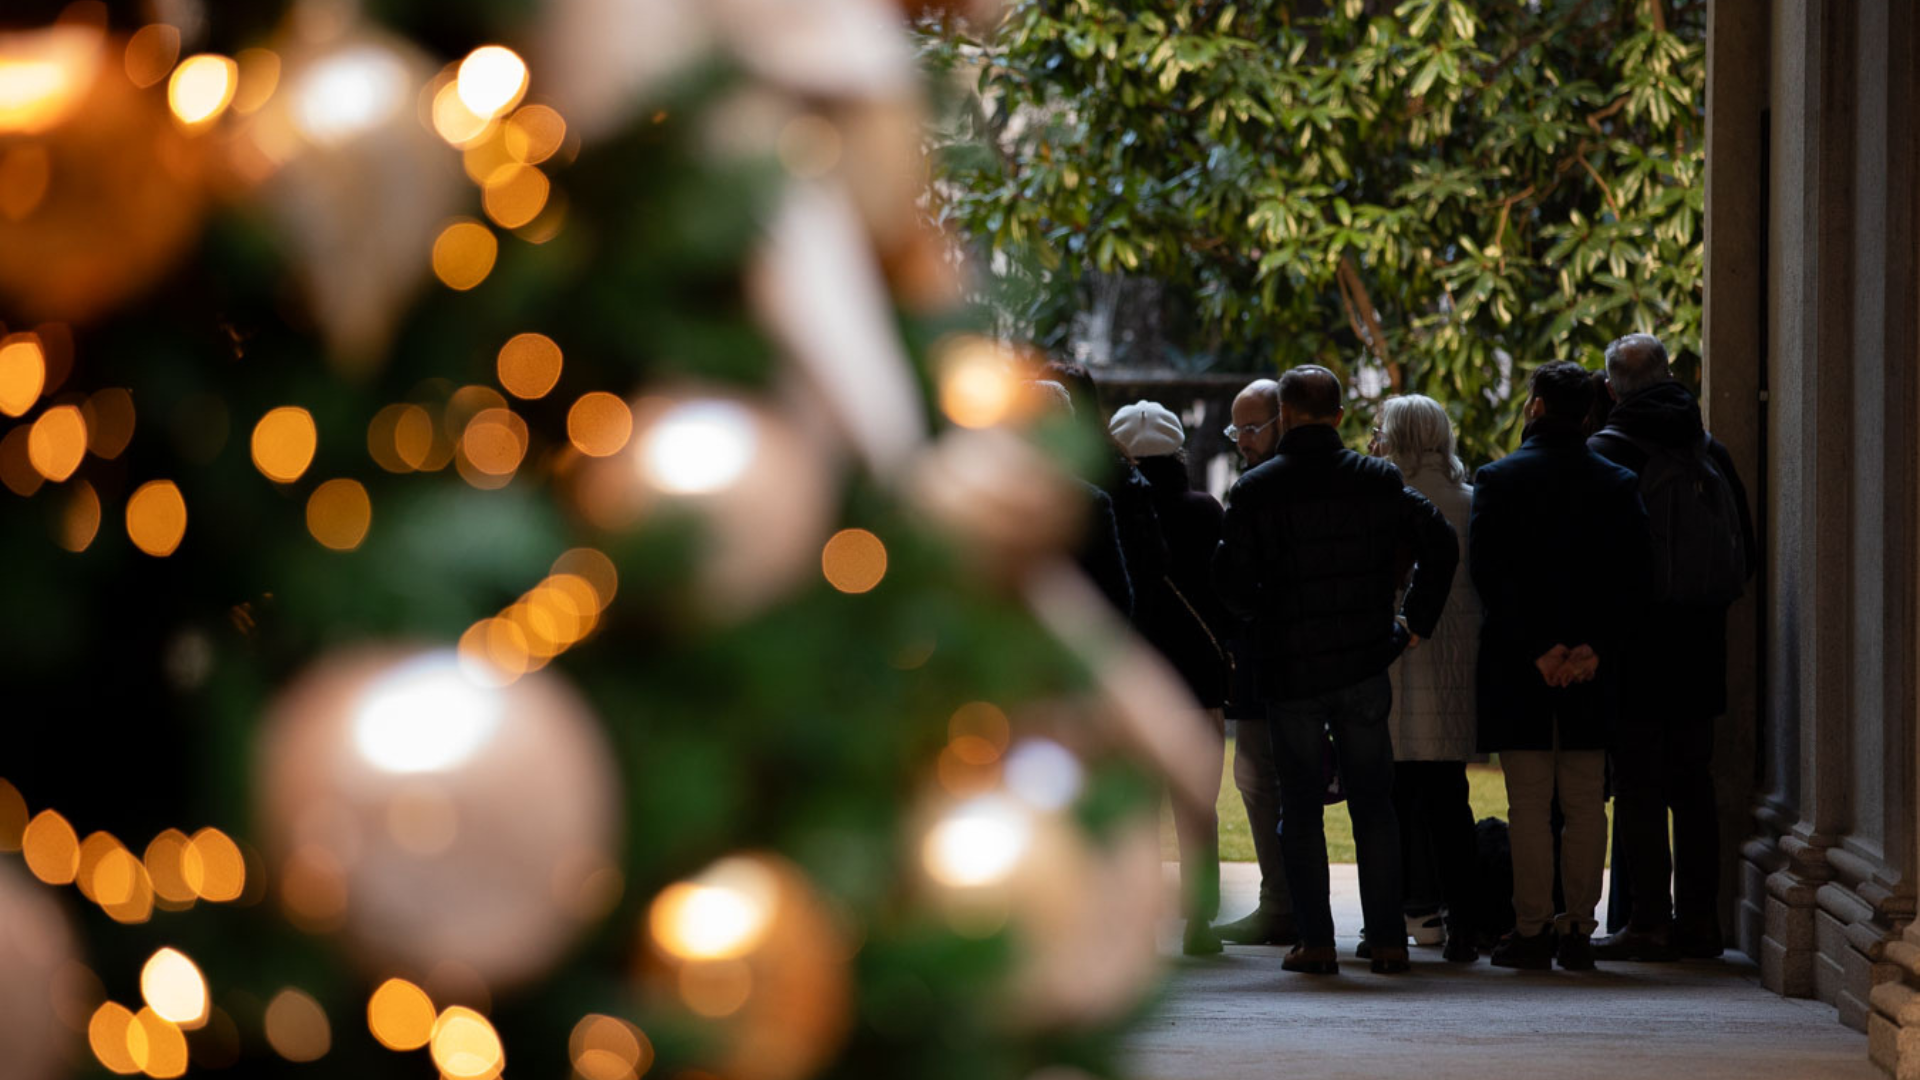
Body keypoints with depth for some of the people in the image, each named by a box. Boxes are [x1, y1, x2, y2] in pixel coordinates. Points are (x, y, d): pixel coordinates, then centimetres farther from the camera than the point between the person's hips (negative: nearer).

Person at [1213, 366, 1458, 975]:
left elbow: (1231, 582, -8)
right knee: (1373, 805, 8)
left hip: (1290, 671, -2)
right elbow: (1440, 543, 0)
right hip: (1364, 667, 2)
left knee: (1301, 809, 5)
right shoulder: (1378, 482, 2)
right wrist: (1416, 623, 8)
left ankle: (1316, 942, 1)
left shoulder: (1256, 491, -6)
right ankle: (1388, 941, 5)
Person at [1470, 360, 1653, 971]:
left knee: (1529, 804, 0)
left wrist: (1536, 648, -9)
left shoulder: (1498, 480, -4)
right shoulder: (1616, 484, 5)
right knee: (1586, 805, 7)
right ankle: (1577, 929, 7)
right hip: (1592, 669, 3)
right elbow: (1633, 575, -1)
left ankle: (1532, 930, 0)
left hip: (1518, 669, -3)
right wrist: (1591, 646, -5)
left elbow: (1487, 574, -11)